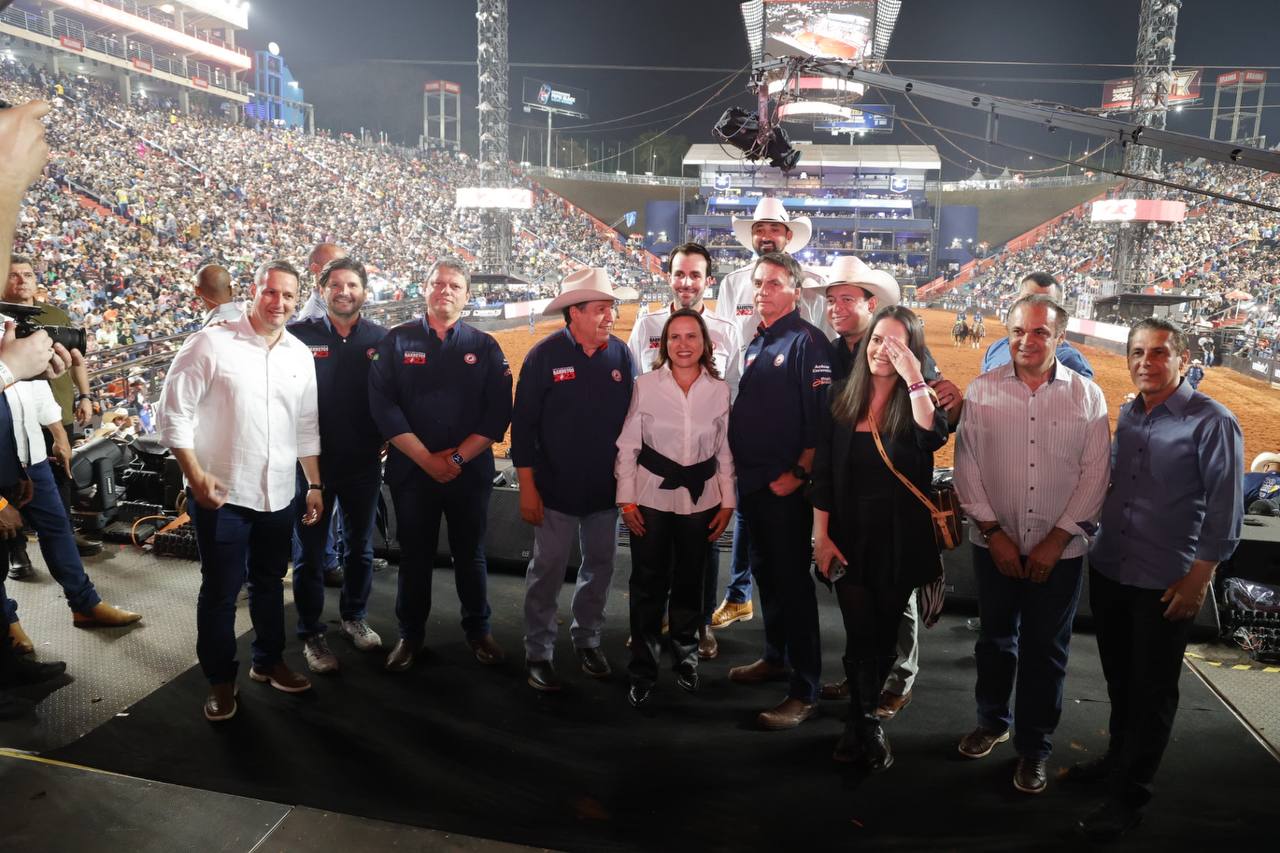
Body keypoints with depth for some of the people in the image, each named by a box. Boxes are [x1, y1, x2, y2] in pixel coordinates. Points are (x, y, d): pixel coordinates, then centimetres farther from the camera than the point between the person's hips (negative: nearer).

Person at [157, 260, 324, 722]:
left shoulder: (301, 355, 5)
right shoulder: (210, 344, -9)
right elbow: (173, 411, -9)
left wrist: (315, 484, 9)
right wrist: (196, 476, -14)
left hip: (279, 494, 5)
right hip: (221, 493, -4)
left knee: (269, 583, 19)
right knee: (220, 590, 7)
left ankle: (269, 661, 37)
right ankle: (220, 680, 24)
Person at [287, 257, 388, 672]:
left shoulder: (381, 338, -1)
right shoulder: (299, 335, -7)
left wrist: (385, 440, -2)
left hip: (363, 464, 2)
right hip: (312, 462, -2)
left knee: (360, 547, 16)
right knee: (311, 552, 8)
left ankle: (354, 616, 37)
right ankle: (311, 633, 24)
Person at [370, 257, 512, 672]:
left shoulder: (484, 346, 4)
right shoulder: (398, 340, 2)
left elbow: (498, 412, -3)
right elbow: (382, 404, -6)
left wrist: (457, 457, -12)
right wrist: (426, 458, -13)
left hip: (470, 471, 0)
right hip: (411, 468, 0)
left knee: (470, 554, 10)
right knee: (415, 555, 10)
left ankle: (478, 630, 28)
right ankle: (410, 633, 27)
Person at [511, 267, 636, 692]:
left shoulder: (621, 354, 0)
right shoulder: (545, 355, -10)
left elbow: (632, 417, 8)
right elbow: (523, 423, -8)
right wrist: (527, 487, -10)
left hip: (607, 489, 4)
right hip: (557, 489, -4)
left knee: (600, 566, 15)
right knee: (548, 572, 5)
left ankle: (587, 641, 34)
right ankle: (538, 654, 20)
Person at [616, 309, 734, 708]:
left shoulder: (720, 390, 0)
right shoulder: (646, 384, -5)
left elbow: (725, 451, 5)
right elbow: (627, 445, -3)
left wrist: (728, 503, 2)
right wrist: (626, 499, -7)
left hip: (701, 499, 2)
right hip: (651, 496, -2)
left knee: (691, 582, 14)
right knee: (648, 584, 4)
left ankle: (686, 657, 34)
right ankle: (643, 670, 18)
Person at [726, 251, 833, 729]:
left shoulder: (807, 341, -11)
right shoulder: (757, 343, 14)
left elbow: (820, 415, -17)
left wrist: (798, 473, -18)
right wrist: (740, 467, 12)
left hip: (786, 484, -8)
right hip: (751, 480, 8)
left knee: (792, 581, -4)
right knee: (765, 573, 18)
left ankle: (805, 692, 5)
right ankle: (775, 658, 35)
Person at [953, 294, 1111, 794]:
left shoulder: (1087, 396, -3)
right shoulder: (982, 391, -3)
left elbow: (1094, 476, -4)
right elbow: (967, 465, -3)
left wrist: (1056, 540, -9)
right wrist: (993, 532, -9)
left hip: (1059, 550, -1)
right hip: (995, 544, 1)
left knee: (1045, 650, 9)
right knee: (995, 638, 16)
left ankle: (1034, 747, 26)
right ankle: (991, 721, 38)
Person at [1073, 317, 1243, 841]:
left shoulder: (1212, 422, -12)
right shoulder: (1127, 416, 6)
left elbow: (1224, 509, -13)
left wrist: (1199, 577, -15)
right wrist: (1100, 546, 13)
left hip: (1166, 584, -6)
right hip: (1108, 572, 6)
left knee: (1152, 691, 7)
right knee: (1118, 677, 21)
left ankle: (1128, 796, 20)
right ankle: (1118, 758, 41)